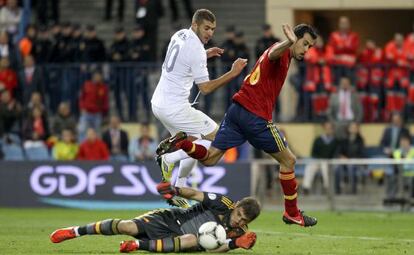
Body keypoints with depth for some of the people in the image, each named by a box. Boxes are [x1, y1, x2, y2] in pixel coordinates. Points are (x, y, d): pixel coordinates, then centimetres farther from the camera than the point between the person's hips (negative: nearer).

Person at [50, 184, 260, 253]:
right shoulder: (223, 205, -9)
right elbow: (195, 194, -7)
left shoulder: (237, 233, -5)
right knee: (130, 227, -21)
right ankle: (76, 231, -3)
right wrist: (176, 191, -27)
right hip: (172, 219, 0)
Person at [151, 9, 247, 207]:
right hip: (175, 107, -9)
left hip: (158, 102, 9)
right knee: (216, 138, -3)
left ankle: (179, 188, 16)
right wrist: (233, 73, -20)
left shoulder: (180, 35, 9)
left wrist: (205, 55, 20)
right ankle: (169, 158, -8)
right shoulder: (196, 50, -18)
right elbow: (205, 88, -17)